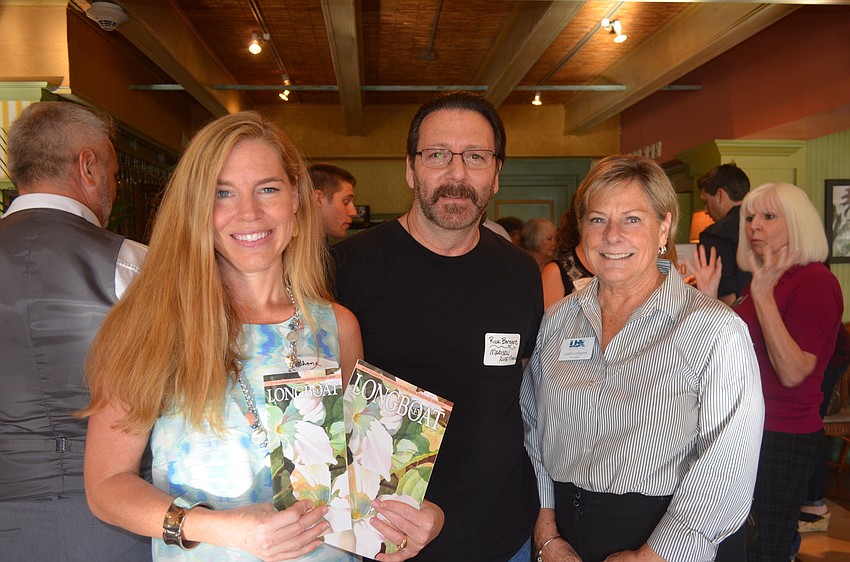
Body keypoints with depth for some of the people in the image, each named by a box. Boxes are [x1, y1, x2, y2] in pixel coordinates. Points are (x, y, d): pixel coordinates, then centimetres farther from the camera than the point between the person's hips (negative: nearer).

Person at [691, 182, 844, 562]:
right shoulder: (763, 277, 11)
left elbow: (793, 372, -23)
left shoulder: (814, 281, -15)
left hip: (783, 441, -8)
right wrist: (710, 298, 2)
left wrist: (763, 295, -27)